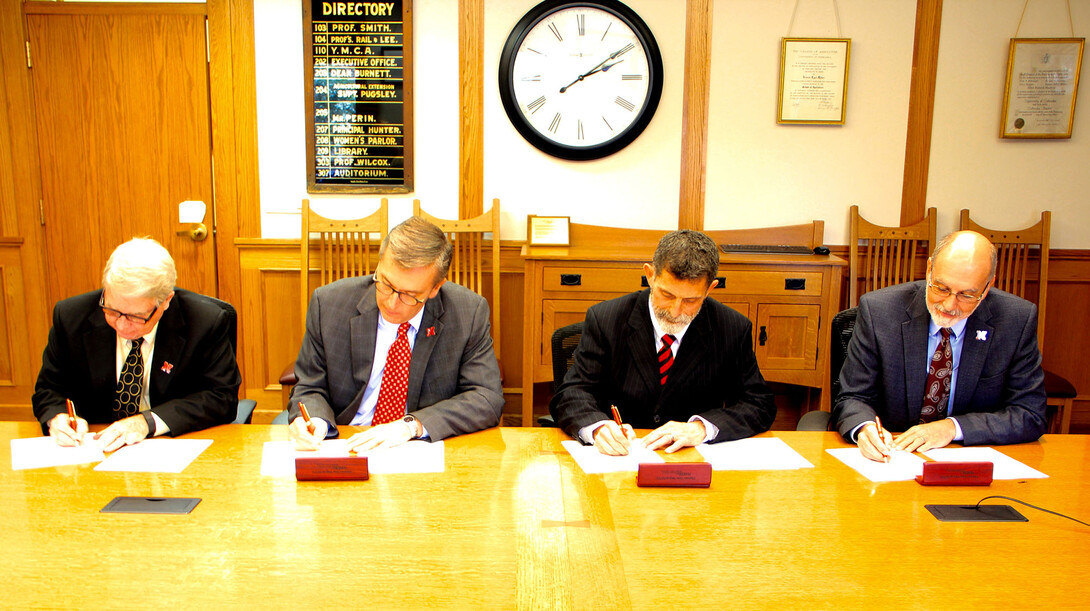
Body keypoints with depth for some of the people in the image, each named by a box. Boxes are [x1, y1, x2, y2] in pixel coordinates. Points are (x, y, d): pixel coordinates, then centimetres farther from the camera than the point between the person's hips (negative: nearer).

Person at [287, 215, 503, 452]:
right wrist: (316, 421, -18)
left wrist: (412, 425, -21)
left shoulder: (470, 312, -9)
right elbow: (311, 388, 5)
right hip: (347, 449, 3)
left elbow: (487, 399, -9)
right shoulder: (328, 303, -5)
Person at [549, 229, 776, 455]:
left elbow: (760, 405, 0)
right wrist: (598, 427, -29)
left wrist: (701, 427, -18)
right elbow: (571, 394, -6)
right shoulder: (605, 319, -5)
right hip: (619, 456, 0)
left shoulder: (734, 329, -2)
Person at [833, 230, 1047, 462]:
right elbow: (852, 398, -5)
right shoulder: (878, 310, -10)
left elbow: (1031, 416, -3)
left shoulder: (1018, 320, -6)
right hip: (892, 456, 0)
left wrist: (953, 427, -18)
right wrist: (864, 427, -28)